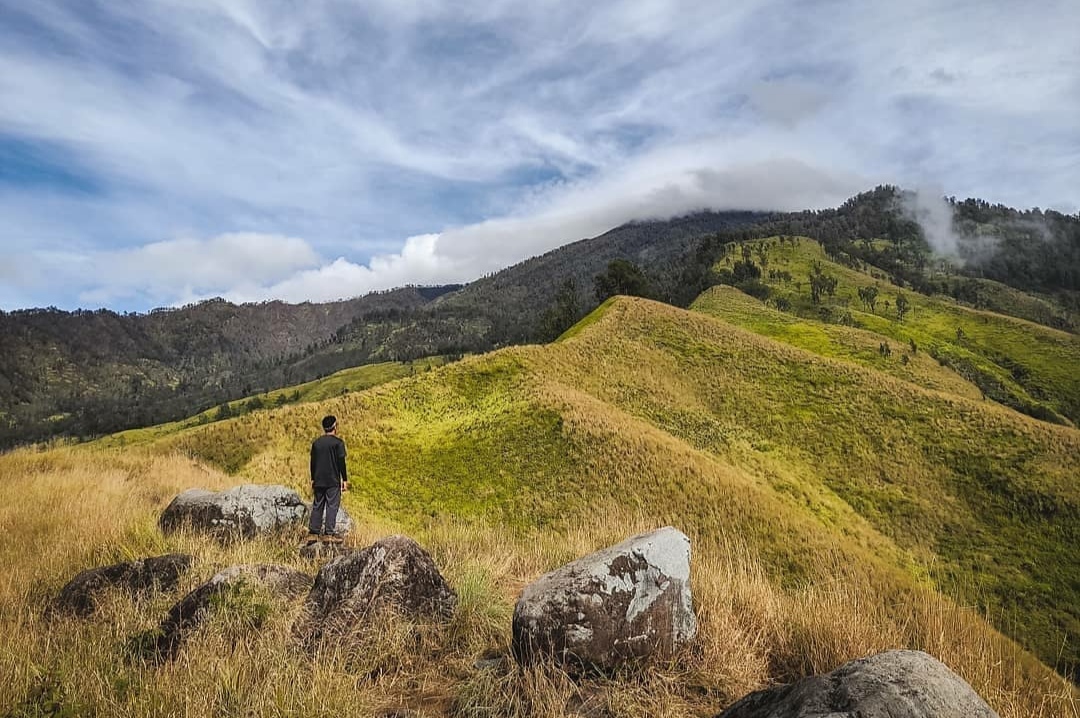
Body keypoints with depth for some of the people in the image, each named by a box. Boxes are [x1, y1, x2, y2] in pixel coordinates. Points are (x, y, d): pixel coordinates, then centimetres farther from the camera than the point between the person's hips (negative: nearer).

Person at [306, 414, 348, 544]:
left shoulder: (316, 443, 11)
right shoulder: (338, 442, -6)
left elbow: (312, 462, 14)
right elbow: (341, 462, -8)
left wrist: (313, 479, 21)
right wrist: (345, 480, -4)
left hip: (319, 481, 5)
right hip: (333, 481, -5)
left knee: (317, 506, 10)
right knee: (332, 505, -3)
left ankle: (313, 533, 8)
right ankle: (328, 533, -8)